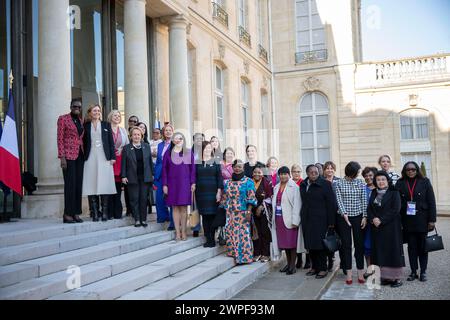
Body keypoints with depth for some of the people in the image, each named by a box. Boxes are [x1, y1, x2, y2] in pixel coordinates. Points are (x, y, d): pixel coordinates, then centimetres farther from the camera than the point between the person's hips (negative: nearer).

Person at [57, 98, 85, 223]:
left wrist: (84, 154, 9)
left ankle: (76, 213, 10)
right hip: (69, 155, -6)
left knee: (79, 185, 4)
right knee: (70, 184, -8)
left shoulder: (81, 121, 16)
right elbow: (60, 139, -5)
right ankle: (67, 214, -2)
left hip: (80, 156, 6)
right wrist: (62, 157, -12)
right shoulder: (63, 119, 0)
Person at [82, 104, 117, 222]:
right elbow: (83, 142, 7)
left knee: (104, 185, -2)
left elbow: (111, 142, 8)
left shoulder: (106, 125, 11)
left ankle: (104, 212, 3)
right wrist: (84, 157, -2)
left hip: (104, 158, 0)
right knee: (92, 185, -3)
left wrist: (112, 157, 0)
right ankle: (94, 212, 2)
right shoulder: (86, 126, 10)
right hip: (91, 158, 0)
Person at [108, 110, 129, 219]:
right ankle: (109, 213, -1)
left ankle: (117, 212, 6)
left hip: (120, 160, 3)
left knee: (118, 185, 1)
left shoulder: (123, 130, 17)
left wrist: (121, 151, 1)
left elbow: (128, 145, 16)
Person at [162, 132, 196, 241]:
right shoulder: (168, 153, 4)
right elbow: (164, 169, 3)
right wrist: (164, 184, -2)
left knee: (184, 207, 2)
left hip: (185, 184, 0)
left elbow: (192, 169, 5)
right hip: (172, 183, 0)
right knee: (175, 207, 3)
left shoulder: (189, 153, 5)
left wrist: (193, 183, -2)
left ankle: (183, 231, 10)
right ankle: (178, 232, 9)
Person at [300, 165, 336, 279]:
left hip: (320, 220, -5)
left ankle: (323, 269, 10)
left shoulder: (325, 184, -6)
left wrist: (331, 222, -10)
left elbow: (331, 204, -7)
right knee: (310, 244, 8)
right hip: (307, 220, 5)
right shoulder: (303, 185, 9)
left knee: (320, 244, -2)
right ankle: (314, 267, 21)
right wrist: (302, 217, 8)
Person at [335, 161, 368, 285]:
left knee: (359, 244, 4)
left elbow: (364, 201, 3)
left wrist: (365, 216, -4)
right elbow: (339, 200, -4)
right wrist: (344, 214, -14)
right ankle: (349, 274, 9)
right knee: (346, 245, 2)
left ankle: (360, 273, 13)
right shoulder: (339, 183, 0)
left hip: (358, 217, 2)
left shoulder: (360, 183, 5)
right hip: (343, 217, -1)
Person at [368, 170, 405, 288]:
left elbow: (396, 209, -13)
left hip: (391, 227, -5)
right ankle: (386, 276, 13)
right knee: (381, 251, 5)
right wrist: (373, 219, -11)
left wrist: (381, 220, -16)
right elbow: (369, 208, 8)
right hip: (377, 227, 5)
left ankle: (396, 277, 6)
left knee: (393, 250, -2)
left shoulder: (394, 193, -4)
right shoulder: (374, 193, 12)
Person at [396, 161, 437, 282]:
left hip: (422, 220, -1)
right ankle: (413, 271, 18)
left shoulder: (424, 182, -1)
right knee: (411, 247, 8)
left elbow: (431, 202, -2)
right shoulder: (400, 183, 2)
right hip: (407, 221, 1)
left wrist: (432, 220, -7)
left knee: (422, 246, 8)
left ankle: (423, 272, 20)